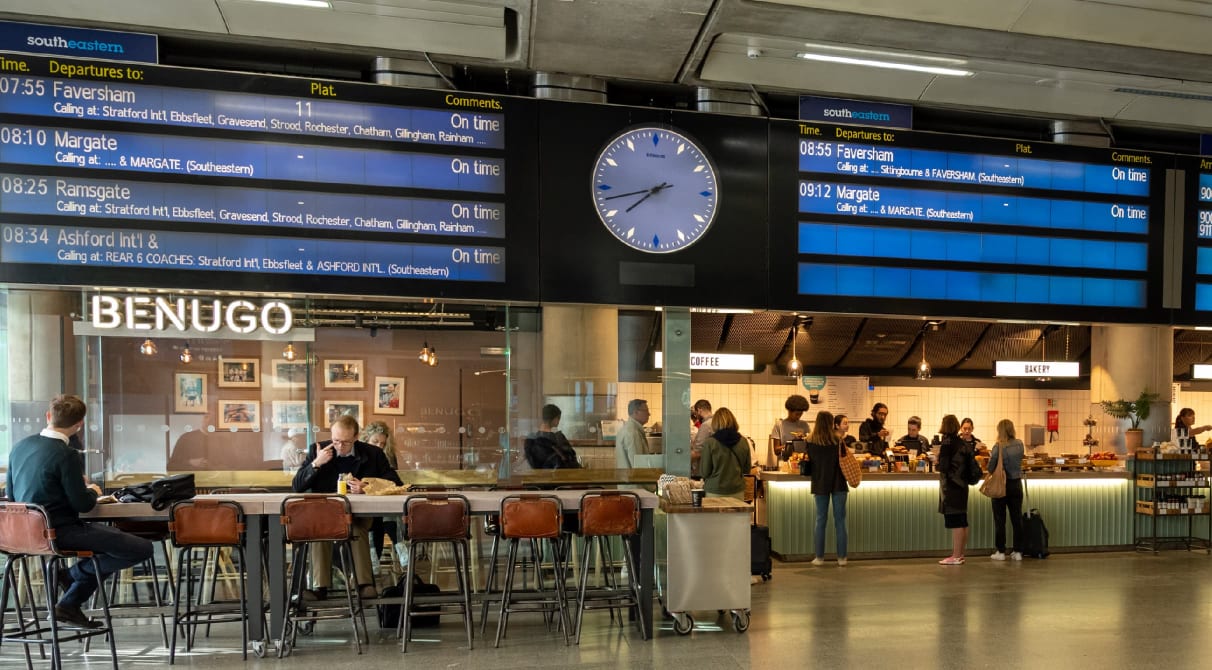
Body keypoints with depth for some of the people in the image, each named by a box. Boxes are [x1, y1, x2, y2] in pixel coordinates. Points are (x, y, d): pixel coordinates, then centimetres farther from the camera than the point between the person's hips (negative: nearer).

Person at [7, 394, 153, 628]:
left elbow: (11, 495, 16)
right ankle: (71, 574, 2)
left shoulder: (20, 446, 5)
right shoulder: (65, 455, -19)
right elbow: (83, 505, -16)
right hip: (60, 533, -9)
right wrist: (92, 491, 8)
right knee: (142, 549, -11)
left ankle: (69, 606, 19)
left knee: (112, 535, 27)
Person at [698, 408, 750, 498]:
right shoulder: (743, 442, -2)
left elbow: (704, 472, -6)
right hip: (738, 491, 3)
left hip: (715, 492, -3)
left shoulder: (710, 443, -10)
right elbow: (747, 469, 9)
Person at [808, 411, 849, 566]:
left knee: (821, 520, 8)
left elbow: (810, 461, 7)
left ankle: (819, 557, 9)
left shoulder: (811, 442, -3)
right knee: (840, 520, 5)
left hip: (820, 483, 1)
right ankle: (841, 558, 7)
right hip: (838, 483, -1)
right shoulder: (838, 440, -7)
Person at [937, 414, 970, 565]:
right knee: (962, 522, 12)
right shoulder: (962, 443, 10)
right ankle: (960, 554, 19)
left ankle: (956, 556, -4)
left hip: (951, 486, -9)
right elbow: (966, 463, 14)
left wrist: (938, 457, 3)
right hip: (962, 485, 9)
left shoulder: (947, 442, -13)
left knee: (955, 523, -6)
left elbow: (943, 466, -16)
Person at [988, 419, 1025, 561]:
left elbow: (990, 468, -14)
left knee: (1000, 519, 4)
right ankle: (1017, 551, 13)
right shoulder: (1020, 444, -1)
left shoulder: (998, 446, -16)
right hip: (1016, 484, 4)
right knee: (1017, 518, 9)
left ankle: (1001, 551, 8)